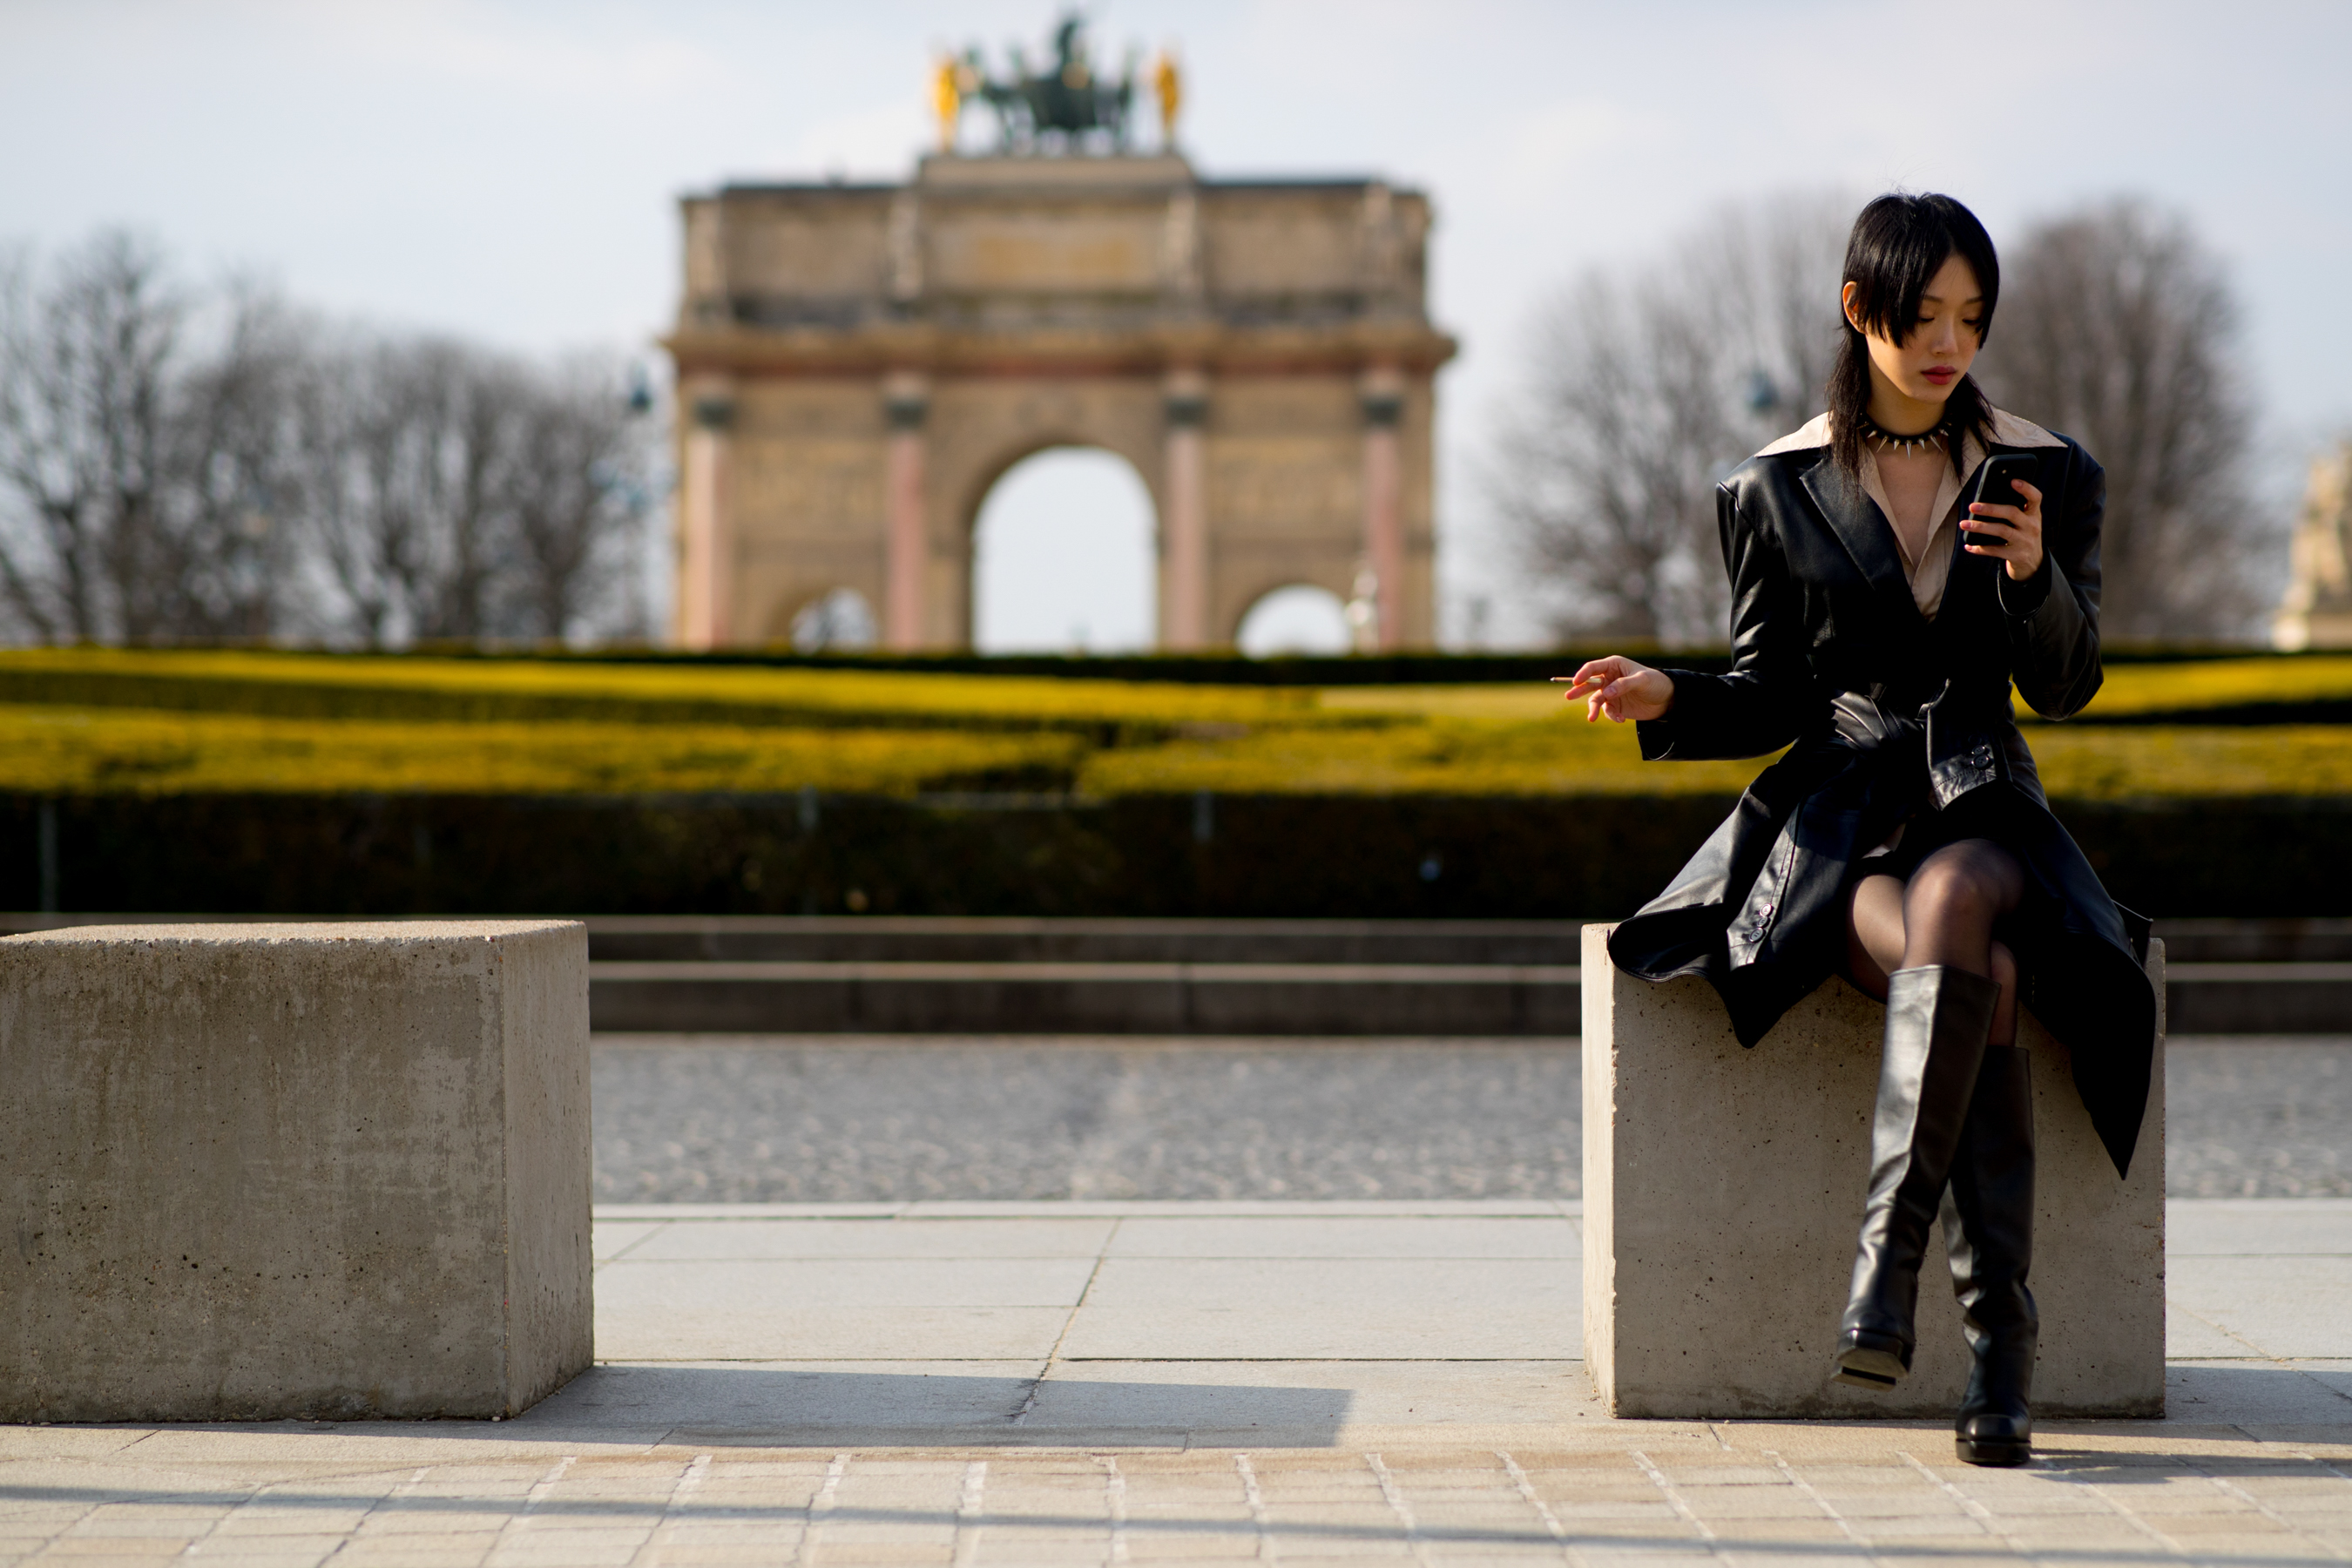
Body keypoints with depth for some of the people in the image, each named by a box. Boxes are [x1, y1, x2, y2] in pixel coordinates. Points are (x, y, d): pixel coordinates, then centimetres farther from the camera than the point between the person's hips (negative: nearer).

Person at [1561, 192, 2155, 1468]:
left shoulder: (2044, 472, 9)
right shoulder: (1777, 490, 6)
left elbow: (2066, 687, 6)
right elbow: (1773, 700, 9)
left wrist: (2034, 575, -13)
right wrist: (1666, 700, -12)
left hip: (1982, 806, 1)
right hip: (1835, 815, -1)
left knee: (1953, 900, -39)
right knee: (1983, 978, -34)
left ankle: (1888, 1256, -37)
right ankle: (1999, 1342, -31)